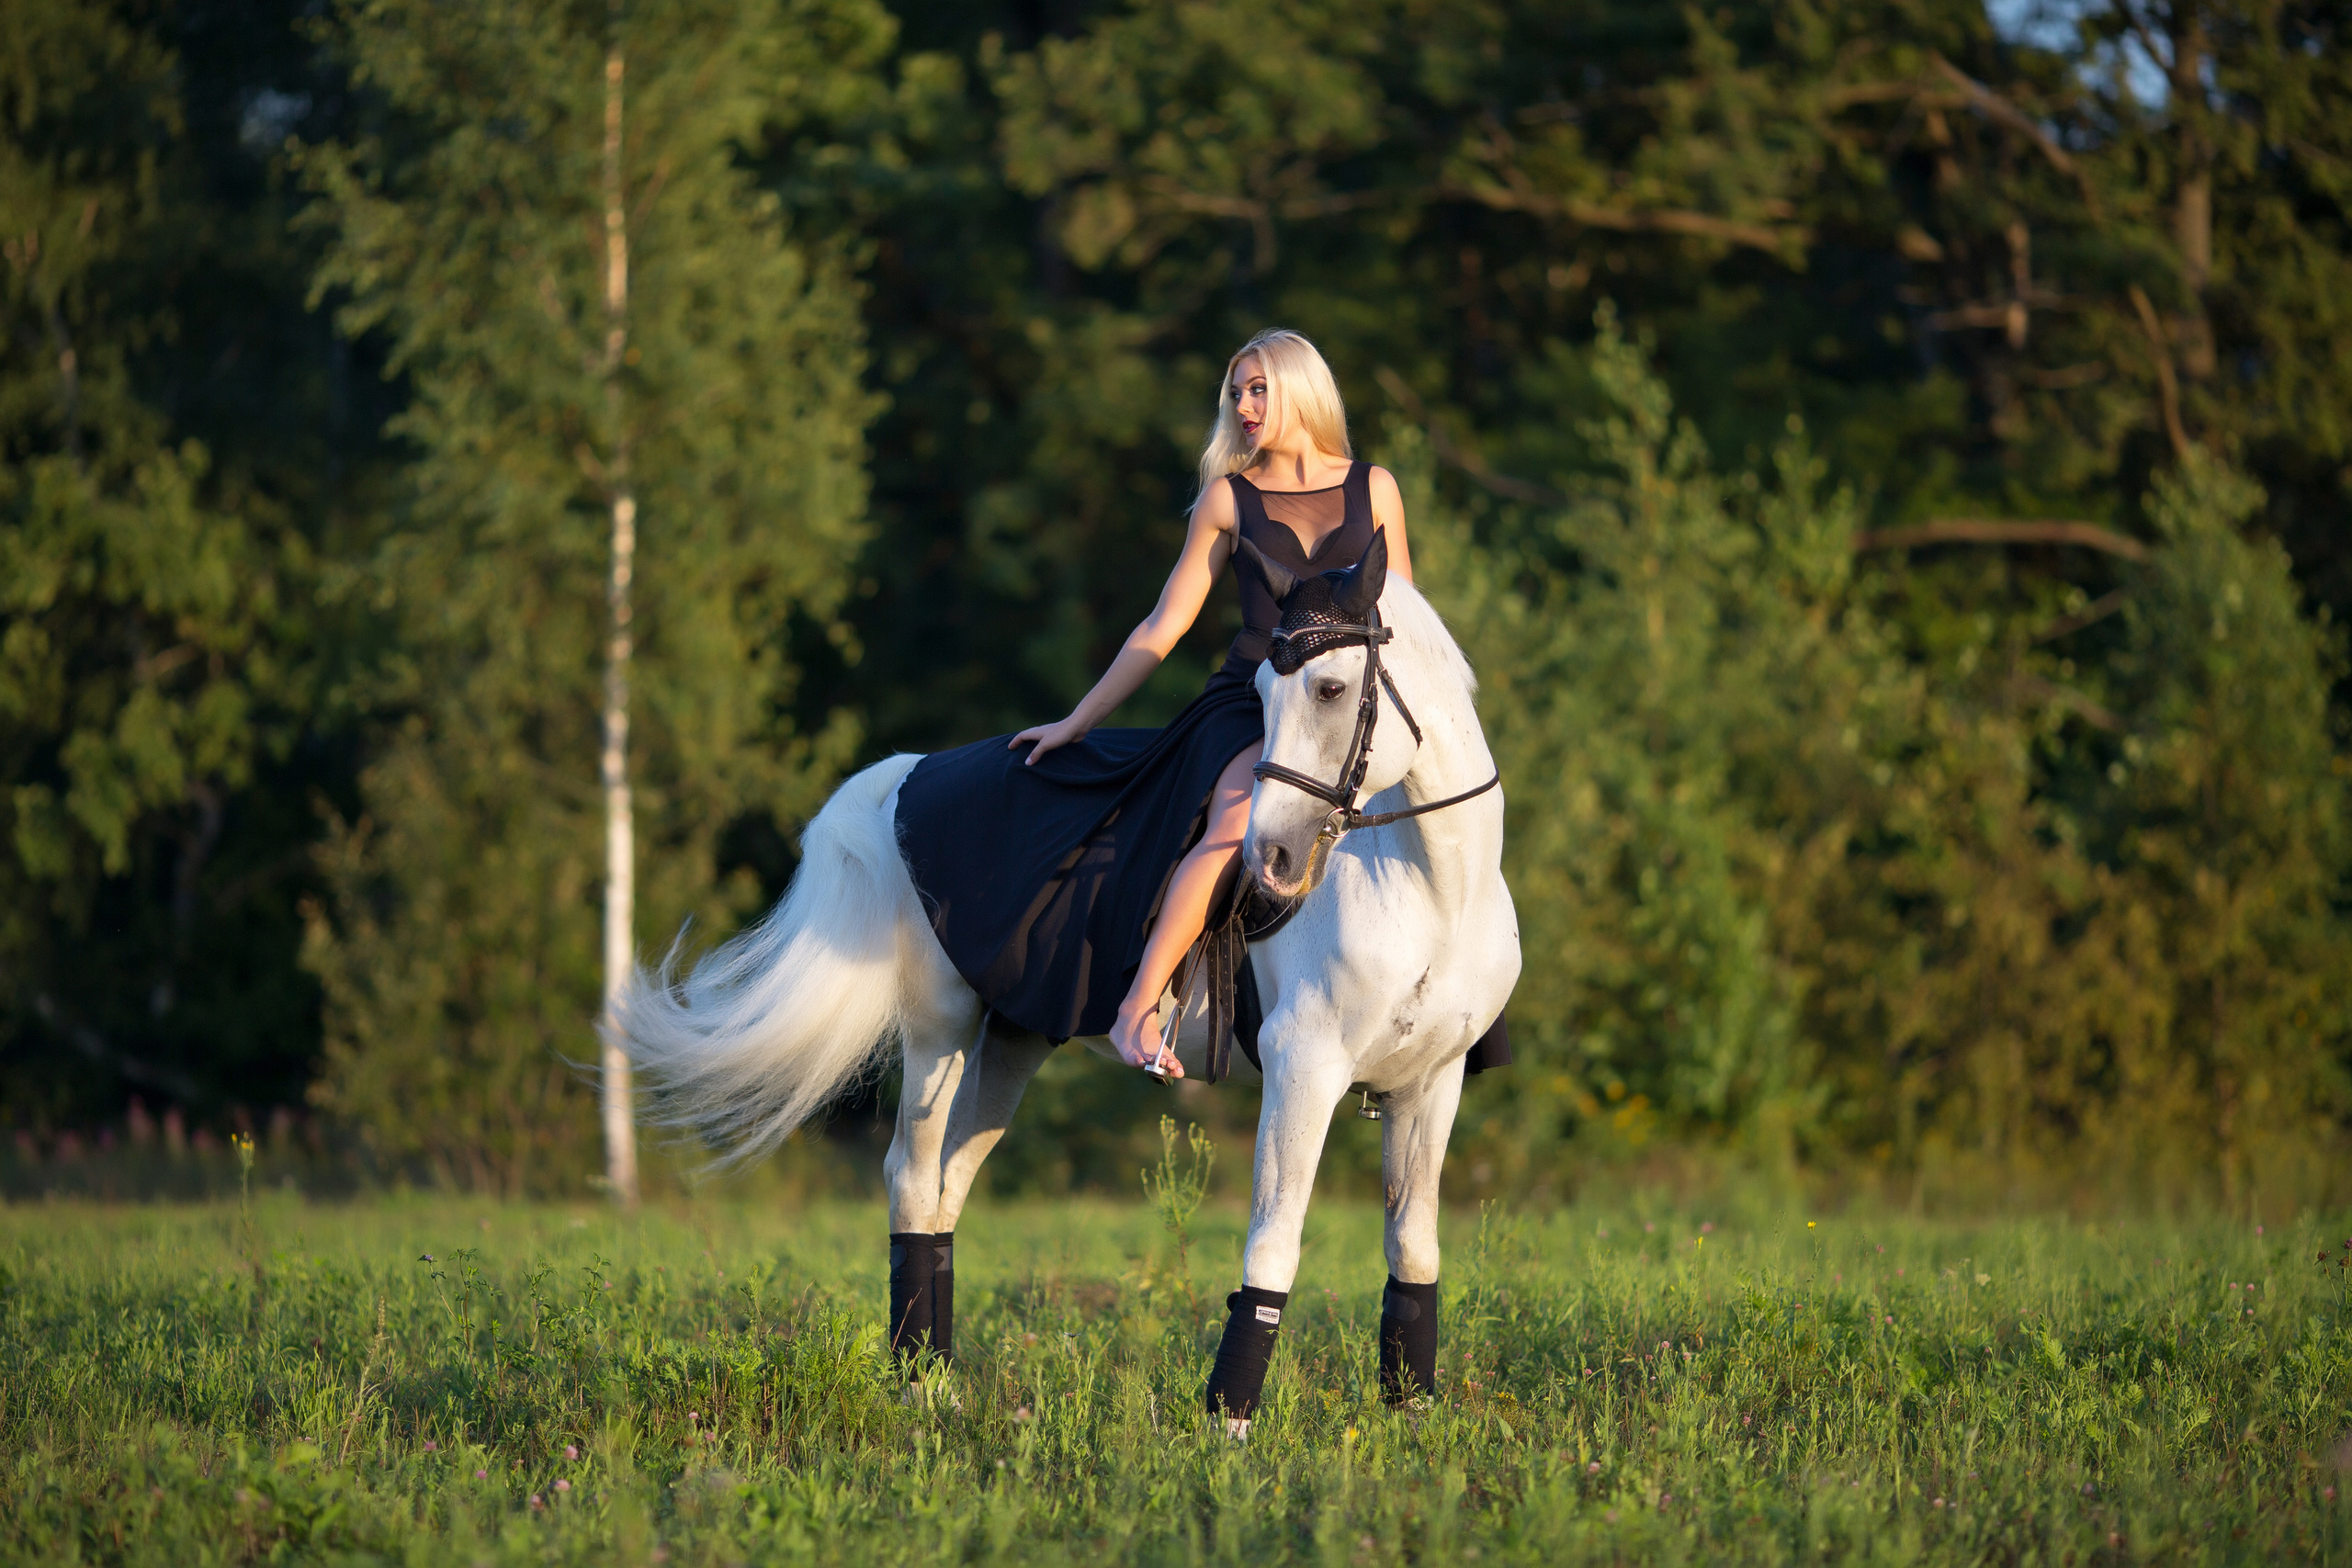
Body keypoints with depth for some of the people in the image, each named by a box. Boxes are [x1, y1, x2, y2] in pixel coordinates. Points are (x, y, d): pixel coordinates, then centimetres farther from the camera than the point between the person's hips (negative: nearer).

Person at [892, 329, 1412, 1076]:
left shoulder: (1374, 488, 10)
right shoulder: (1228, 499, 9)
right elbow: (1163, 628, 12)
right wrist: (1077, 723, 11)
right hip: (1248, 705, -2)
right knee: (1236, 822, -34)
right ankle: (1136, 1007, -35)